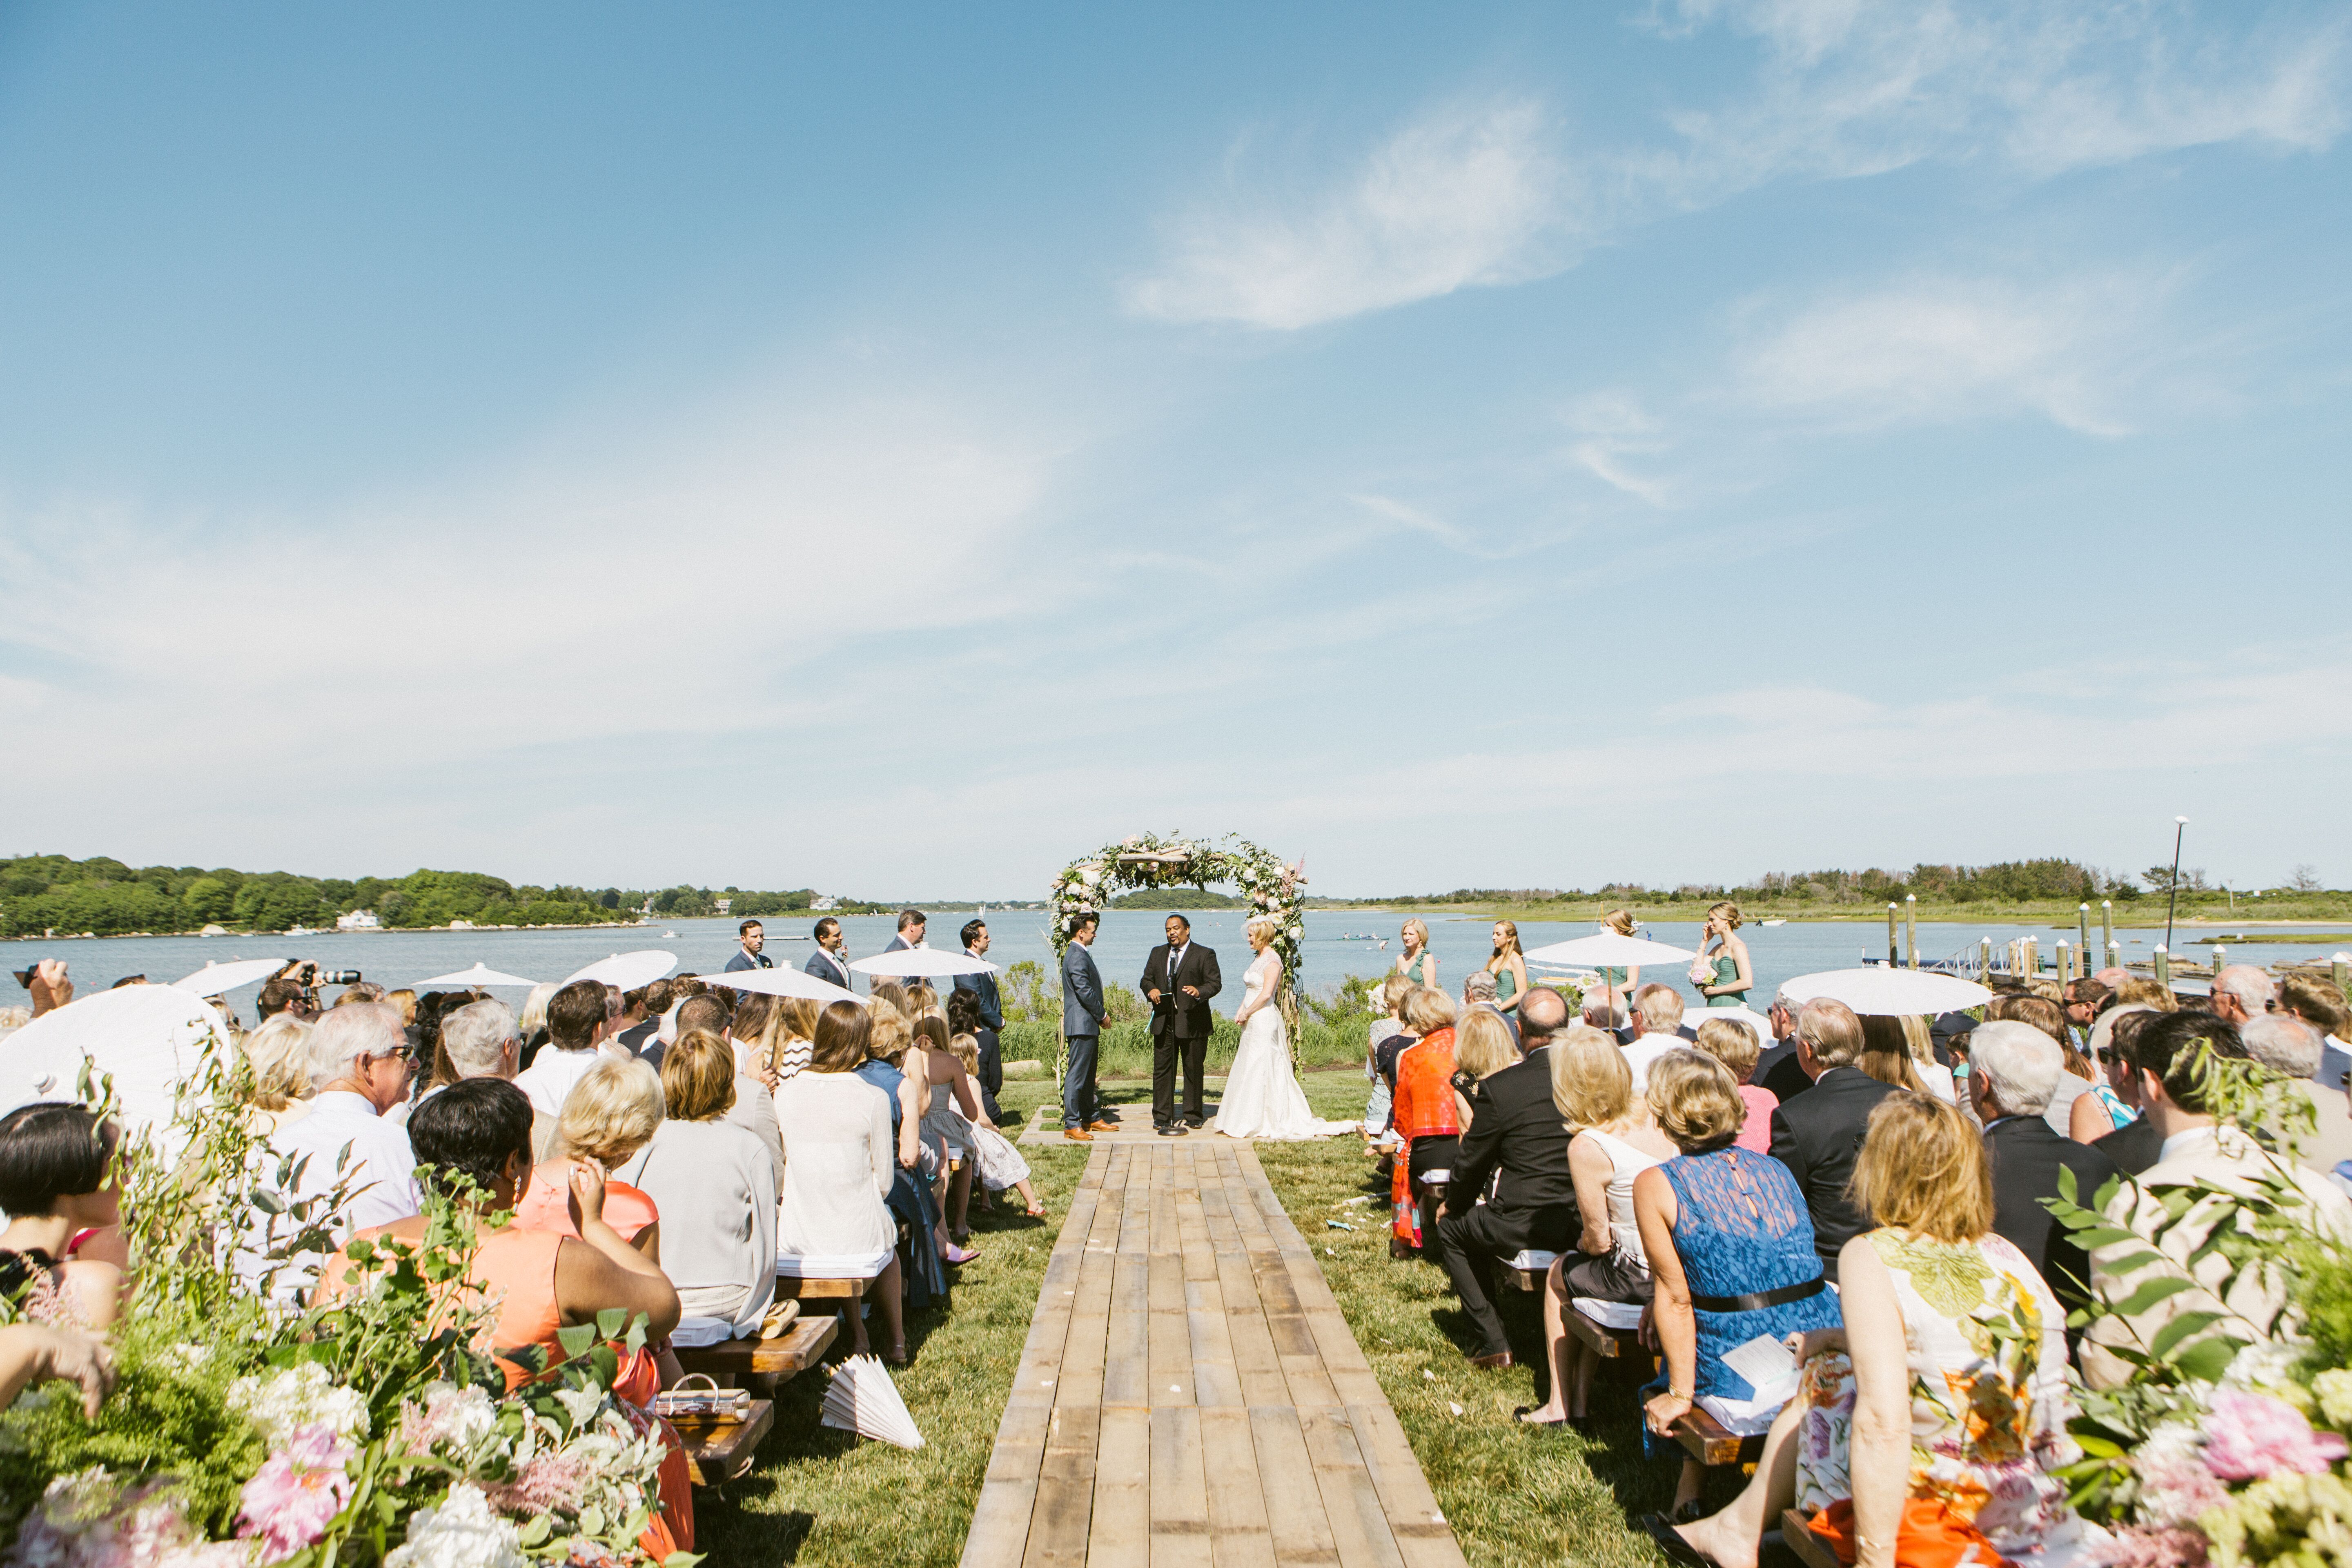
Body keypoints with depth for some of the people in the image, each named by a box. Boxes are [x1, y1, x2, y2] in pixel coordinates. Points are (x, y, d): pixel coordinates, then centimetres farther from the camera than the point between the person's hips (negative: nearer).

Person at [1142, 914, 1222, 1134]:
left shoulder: (1205, 954, 2)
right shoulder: (1157, 953, 16)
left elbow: (1215, 983, -5)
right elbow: (1146, 979, 16)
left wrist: (1199, 991, -25)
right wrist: (1151, 990, -8)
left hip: (1192, 1022, -4)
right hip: (1163, 1021, 4)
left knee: (1193, 1069, 4)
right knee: (1161, 1069, 3)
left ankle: (1193, 1115, 15)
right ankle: (1161, 1116, 10)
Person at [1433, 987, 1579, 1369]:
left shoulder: (1498, 1088, -15)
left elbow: (1471, 1162, -3)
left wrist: (1453, 1205, 17)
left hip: (1523, 1229, -5)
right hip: (1589, 1224, 5)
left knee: (1451, 1228, 22)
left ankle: (1494, 1341, 16)